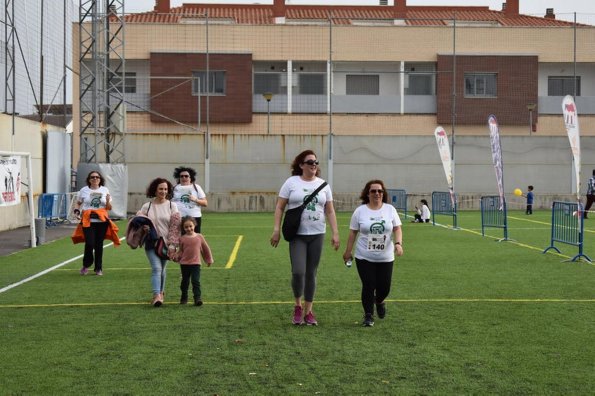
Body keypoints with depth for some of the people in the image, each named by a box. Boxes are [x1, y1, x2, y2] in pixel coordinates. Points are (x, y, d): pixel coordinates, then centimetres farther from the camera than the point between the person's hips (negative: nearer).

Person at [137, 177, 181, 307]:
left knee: (161, 269, 12)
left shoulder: (172, 206, 0)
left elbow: (175, 227, -3)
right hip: (151, 243, -1)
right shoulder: (147, 206, 1)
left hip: (166, 243, 1)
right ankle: (157, 296, -22)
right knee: (156, 268, -14)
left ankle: (160, 292, 32)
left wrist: (172, 245, -9)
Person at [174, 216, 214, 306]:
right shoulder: (182, 238, 0)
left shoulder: (199, 237, 0)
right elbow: (181, 251, 7)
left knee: (196, 281, -11)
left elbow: (206, 248, 11)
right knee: (185, 281, 14)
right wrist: (176, 257, -13)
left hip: (196, 263, -1)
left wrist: (209, 260, 18)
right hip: (184, 264, 2)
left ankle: (197, 298, -11)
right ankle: (184, 298, 29)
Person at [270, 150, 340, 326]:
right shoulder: (291, 182, 0)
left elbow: (330, 211, 9)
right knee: (298, 272, -15)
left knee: (311, 274, 8)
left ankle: (308, 311, 19)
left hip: (317, 235, 3)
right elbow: (279, 207, 0)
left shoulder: (323, 185, 8)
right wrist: (276, 229, -9)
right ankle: (298, 306, 10)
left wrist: (335, 233, 1)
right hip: (297, 235, -3)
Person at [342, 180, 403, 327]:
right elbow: (353, 232, 3)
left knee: (384, 287, 4)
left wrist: (398, 243, -15)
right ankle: (368, 315, 10)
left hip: (385, 258, 1)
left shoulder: (390, 209, 2)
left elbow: (397, 229, 2)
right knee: (368, 286, -6)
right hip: (364, 258, -1)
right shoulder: (360, 211, -1)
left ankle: (379, 301, 39)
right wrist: (348, 252, 4)